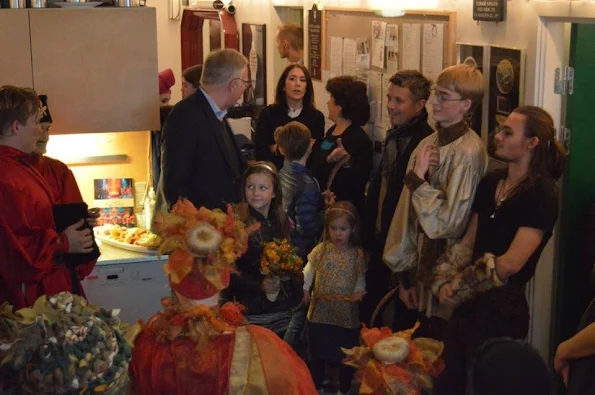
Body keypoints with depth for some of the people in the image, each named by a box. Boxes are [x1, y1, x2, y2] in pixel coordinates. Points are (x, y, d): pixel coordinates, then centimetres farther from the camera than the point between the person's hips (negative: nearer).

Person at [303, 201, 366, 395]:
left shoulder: (357, 253, -3)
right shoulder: (321, 249, -3)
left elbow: (361, 276, 1)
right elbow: (309, 270, 1)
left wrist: (359, 291, -16)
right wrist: (304, 289, -8)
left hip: (347, 312, -1)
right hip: (321, 309, 1)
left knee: (346, 353, 9)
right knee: (319, 351, 14)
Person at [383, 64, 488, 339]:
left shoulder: (468, 153, -17)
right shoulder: (428, 144, 6)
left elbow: (447, 223, -19)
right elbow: (408, 210, 8)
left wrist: (418, 179, -14)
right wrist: (405, 276, 8)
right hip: (420, 269, 7)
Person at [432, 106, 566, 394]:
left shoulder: (542, 195, -14)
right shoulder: (491, 182, 9)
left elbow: (511, 263, -19)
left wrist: (459, 287, -11)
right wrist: (445, 282, -5)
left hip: (502, 308, -7)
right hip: (467, 303, 7)